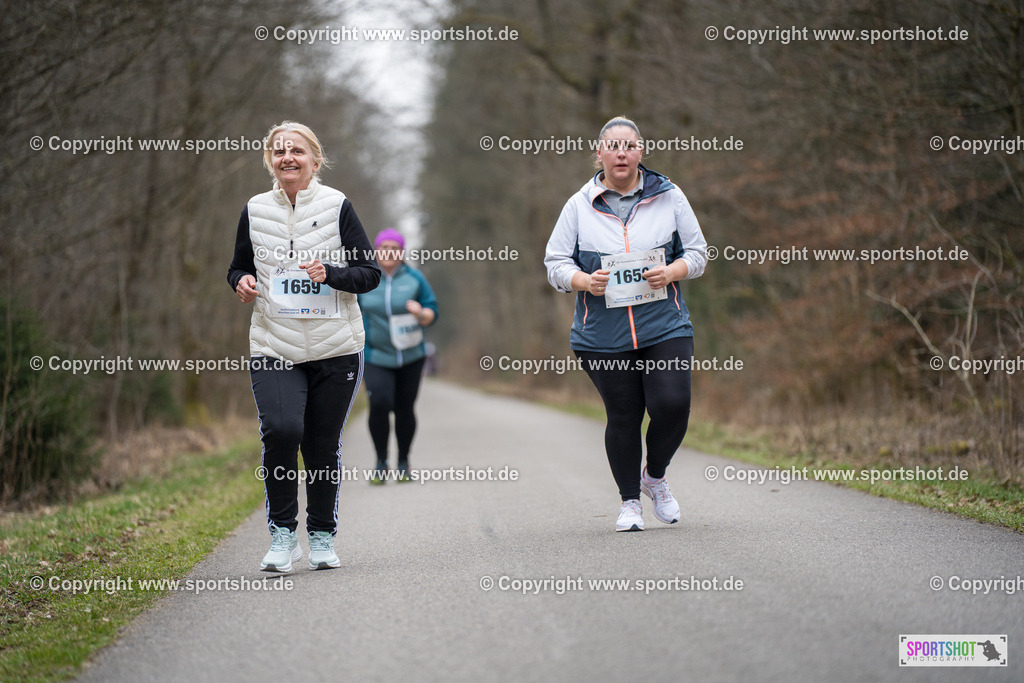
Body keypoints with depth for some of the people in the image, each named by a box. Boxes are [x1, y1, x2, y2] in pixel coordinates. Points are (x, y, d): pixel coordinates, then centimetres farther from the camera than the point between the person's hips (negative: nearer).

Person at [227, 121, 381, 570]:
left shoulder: (337, 206, 1)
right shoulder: (255, 211, 7)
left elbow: (371, 273, 2)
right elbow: (238, 266, 19)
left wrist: (332, 274, -17)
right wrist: (242, 281, -4)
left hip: (335, 348, 0)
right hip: (273, 347, 0)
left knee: (323, 445, 4)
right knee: (281, 430, -21)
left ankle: (322, 537, 23)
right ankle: (282, 534, -7)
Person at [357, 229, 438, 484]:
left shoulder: (414, 278, 1)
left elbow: (432, 313, 3)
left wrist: (421, 313, -19)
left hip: (410, 356, 1)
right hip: (376, 357, -1)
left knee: (404, 408, 2)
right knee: (379, 403, -19)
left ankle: (403, 462, 21)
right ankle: (381, 461, -3)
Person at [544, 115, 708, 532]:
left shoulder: (668, 197, 6)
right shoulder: (579, 206, 5)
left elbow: (696, 253, 10)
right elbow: (555, 263, 6)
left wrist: (671, 272, -11)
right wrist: (585, 281, -14)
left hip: (665, 328, 0)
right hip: (603, 336, 0)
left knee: (672, 405, -12)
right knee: (623, 417, 1)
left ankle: (655, 477, 17)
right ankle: (629, 501, 19)